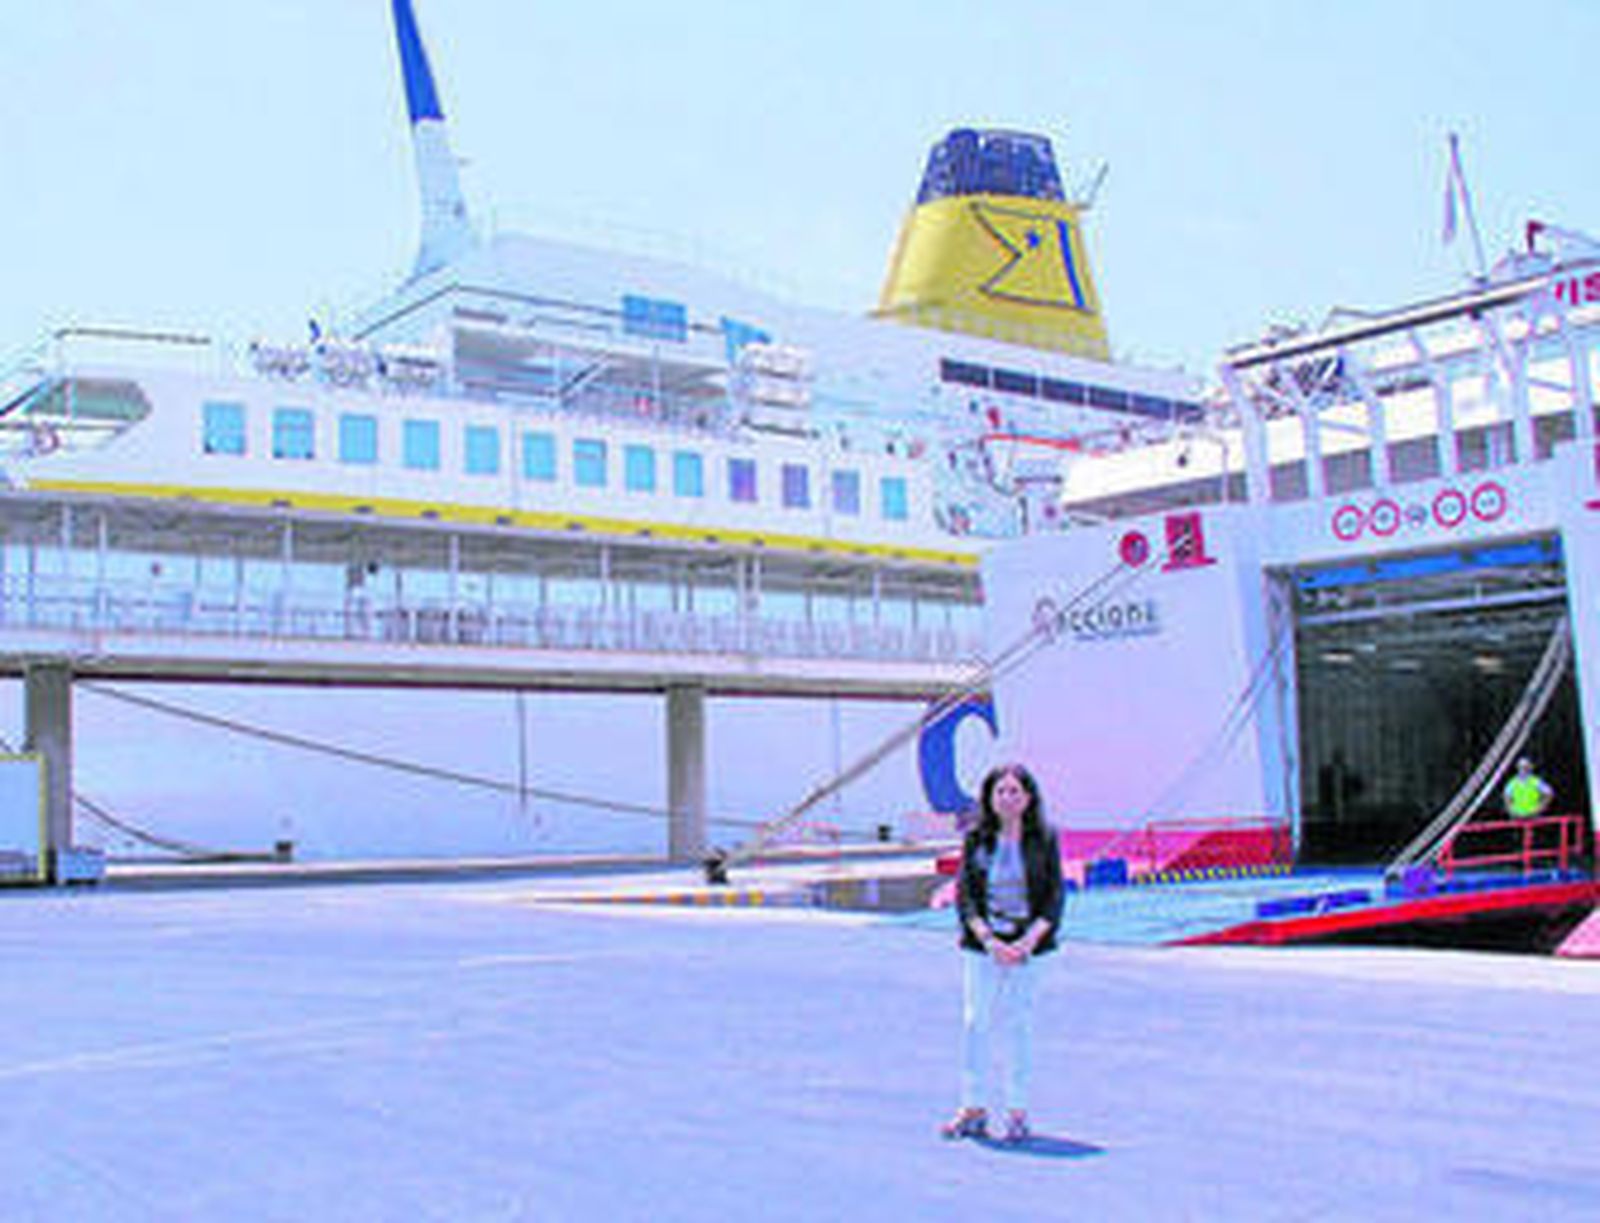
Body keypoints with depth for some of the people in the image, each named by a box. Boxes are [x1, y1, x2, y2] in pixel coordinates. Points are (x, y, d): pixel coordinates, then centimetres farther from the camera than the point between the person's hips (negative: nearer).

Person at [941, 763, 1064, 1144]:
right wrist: (989, 940, -13)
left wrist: (1029, 941, -14)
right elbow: (964, 895, -1)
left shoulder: (1043, 839, 1)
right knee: (975, 1022, 0)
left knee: (1017, 1025, 1)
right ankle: (973, 1110, 10)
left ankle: (1017, 1112, 11)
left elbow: (1054, 897, -1)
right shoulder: (976, 839, 2)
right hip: (981, 944, 1)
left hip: (1027, 945, -1)